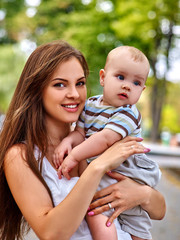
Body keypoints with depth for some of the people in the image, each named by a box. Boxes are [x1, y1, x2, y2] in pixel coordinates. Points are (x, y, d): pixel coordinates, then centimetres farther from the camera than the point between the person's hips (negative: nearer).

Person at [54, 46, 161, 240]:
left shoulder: (128, 114, -18)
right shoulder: (91, 104, 5)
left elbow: (105, 139, -29)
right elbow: (80, 131, 4)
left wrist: (75, 156, -26)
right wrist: (68, 141, -18)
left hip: (125, 173, -6)